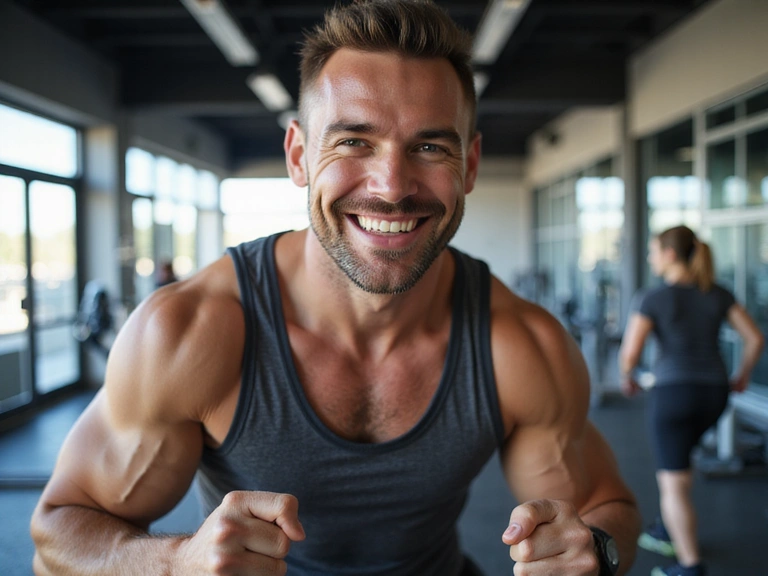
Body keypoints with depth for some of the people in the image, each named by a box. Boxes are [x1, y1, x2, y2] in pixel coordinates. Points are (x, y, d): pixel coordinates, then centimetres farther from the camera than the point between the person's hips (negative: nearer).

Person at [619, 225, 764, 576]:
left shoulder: (653, 299, -11)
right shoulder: (718, 294, 4)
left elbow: (629, 354, -15)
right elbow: (755, 339, 3)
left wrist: (627, 378, 6)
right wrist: (743, 374, 19)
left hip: (673, 391, -6)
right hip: (714, 392, 6)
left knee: (674, 484, 3)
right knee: (673, 455, 29)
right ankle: (665, 532, 37)